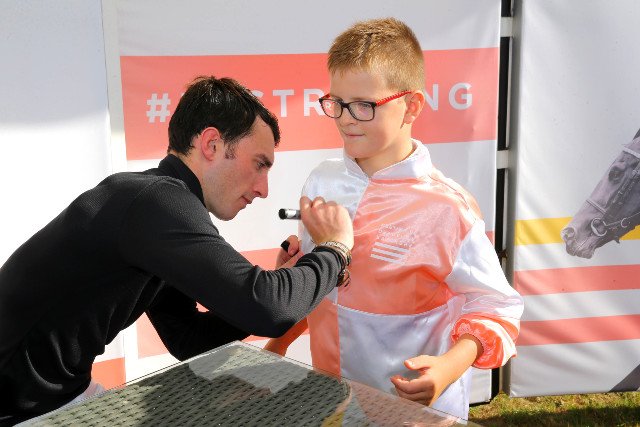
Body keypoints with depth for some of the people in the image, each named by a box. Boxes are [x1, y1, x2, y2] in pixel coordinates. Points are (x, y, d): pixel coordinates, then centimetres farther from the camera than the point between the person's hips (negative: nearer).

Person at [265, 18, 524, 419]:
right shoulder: (321, 183, -3)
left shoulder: (446, 208, -20)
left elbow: (495, 306, -13)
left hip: (417, 409, -5)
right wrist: (279, 342, 11)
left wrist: (451, 366, -27)